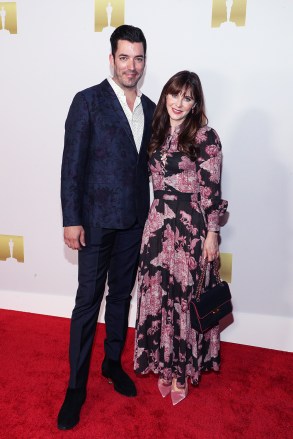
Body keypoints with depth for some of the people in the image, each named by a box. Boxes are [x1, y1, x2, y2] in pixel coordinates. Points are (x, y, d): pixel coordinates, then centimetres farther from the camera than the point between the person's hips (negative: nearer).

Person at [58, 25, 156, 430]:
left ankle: (113, 362, 35)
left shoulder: (149, 108, 10)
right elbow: (72, 164, -9)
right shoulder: (88, 101, -5)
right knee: (88, 300, 2)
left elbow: (147, 163, 13)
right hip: (97, 218, -5)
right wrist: (71, 219, -13)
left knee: (122, 294, 15)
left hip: (134, 220, 5)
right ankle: (76, 386, 18)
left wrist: (148, 212, 9)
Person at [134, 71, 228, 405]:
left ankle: (182, 369, 26)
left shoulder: (205, 137, -7)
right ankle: (164, 364, 31)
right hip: (157, 221, 6)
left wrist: (211, 233, -10)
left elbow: (211, 190, -9)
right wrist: (157, 217, 12)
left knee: (184, 295, 5)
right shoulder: (157, 133, 10)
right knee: (157, 293, 10)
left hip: (191, 225, -5)